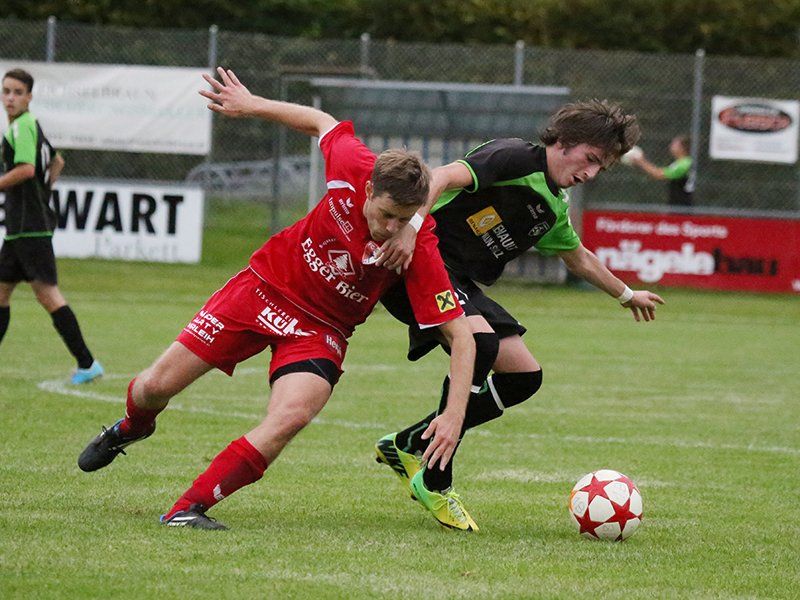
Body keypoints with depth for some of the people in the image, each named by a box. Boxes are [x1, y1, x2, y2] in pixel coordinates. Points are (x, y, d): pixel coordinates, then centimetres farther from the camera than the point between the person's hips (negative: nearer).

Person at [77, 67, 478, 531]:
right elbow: (324, 123, -1)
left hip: (321, 328, -2)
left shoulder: (420, 253, -29)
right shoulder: (353, 167, -24)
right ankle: (133, 427, 44)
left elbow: (462, 335, -25)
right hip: (266, 284, 2)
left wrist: (455, 414, -34)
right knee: (157, 386, 5)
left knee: (290, 419, -30)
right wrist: (252, 106, 6)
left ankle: (189, 509, -17)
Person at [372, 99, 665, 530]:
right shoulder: (516, 159, -11)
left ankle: (406, 445, 10)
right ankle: (435, 482, -22)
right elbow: (444, 177, -25)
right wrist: (411, 227, -40)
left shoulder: (553, 208, 17)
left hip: (461, 284, 10)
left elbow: (579, 258, 37)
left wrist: (626, 294, 49)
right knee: (480, 342, -31)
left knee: (525, 376, 2)